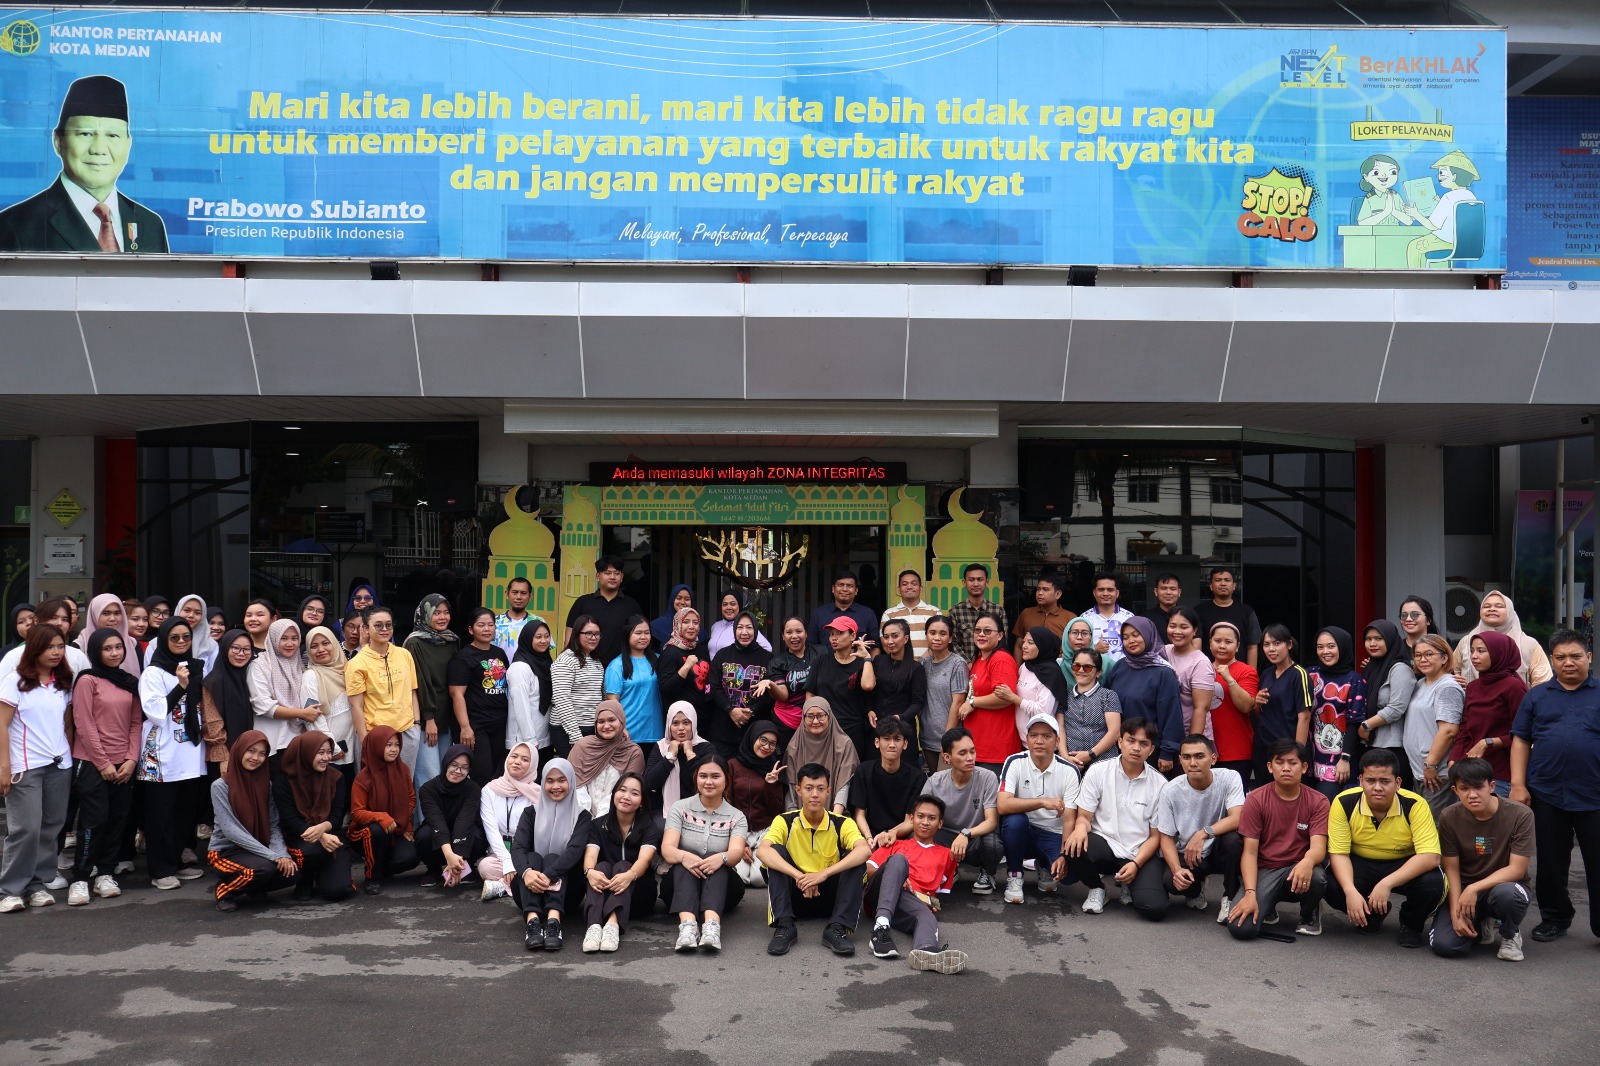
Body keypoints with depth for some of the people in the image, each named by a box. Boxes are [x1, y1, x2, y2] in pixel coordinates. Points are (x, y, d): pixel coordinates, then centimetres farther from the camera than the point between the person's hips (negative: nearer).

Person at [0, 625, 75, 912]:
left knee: (51, 827, 3)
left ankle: (37, 884, 11)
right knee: (26, 828, -7)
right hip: (26, 767, -5)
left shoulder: (65, 684, 10)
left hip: (60, 765, 5)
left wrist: (72, 756, 5)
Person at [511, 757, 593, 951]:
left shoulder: (581, 815, 3)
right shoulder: (532, 811, 8)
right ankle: (532, 920, -49)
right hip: (531, 890, 1)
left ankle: (554, 920, -52)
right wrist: (526, 872, -33)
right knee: (532, 857, -26)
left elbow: (575, 850, -16)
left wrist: (548, 875, -34)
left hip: (565, 887, -1)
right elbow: (518, 846, -10)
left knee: (552, 859, -27)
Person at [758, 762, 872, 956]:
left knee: (855, 859, -23)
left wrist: (824, 873, -39)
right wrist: (799, 876, -40)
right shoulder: (786, 821, -6)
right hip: (795, 896, 0)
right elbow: (762, 851, -26)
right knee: (775, 852, -22)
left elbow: (865, 850, -28)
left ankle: (838, 928, -27)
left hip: (830, 896, 0)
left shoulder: (842, 823, -7)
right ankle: (784, 926, -27)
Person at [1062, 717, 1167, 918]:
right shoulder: (1098, 771, -1)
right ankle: (1096, 889, 0)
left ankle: (1129, 885, 14)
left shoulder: (1159, 784, 0)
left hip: (1140, 854, 0)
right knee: (1075, 846, -35)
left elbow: (1155, 835, 3)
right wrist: (1080, 827, -24)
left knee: (1155, 908, -25)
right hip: (1104, 845, 0)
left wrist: (1136, 864, -14)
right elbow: (1084, 816, 2)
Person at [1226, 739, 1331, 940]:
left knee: (1317, 877, -37)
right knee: (1240, 927, -26)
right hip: (1264, 870, -1)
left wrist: (1307, 862, -42)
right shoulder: (1255, 800, -5)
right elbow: (1250, 852, -8)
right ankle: (1267, 906, 13)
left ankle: (1309, 915, 1)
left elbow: (1318, 847, -16)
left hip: (1298, 871, 1)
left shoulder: (1318, 801, -4)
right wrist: (1250, 893, -23)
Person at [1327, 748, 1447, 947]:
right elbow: (1339, 853, -17)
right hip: (1361, 864, 1)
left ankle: (1411, 923, 5)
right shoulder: (1344, 803, -19)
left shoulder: (1415, 805, -23)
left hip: (1405, 865, -1)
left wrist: (1387, 883, -40)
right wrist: (1350, 891, -36)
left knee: (1432, 884, -33)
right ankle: (1371, 913, 9)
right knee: (1332, 886, -29)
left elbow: (1430, 856, -30)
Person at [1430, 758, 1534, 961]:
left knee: (1506, 894, -40)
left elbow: (1516, 869, -17)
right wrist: (1456, 910, -17)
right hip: (1464, 889, 2)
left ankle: (1510, 933, -3)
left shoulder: (1520, 815, -16)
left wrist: (1474, 888, -26)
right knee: (1444, 945, -22)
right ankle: (1483, 926, 14)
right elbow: (1452, 869, -5)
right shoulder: (1450, 817, -8)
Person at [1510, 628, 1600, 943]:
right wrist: (1518, 785, -1)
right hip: (1547, 795, 2)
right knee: (1551, 863, 11)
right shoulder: (1537, 696, 9)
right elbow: (1521, 740, 8)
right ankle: (1554, 917, 26)